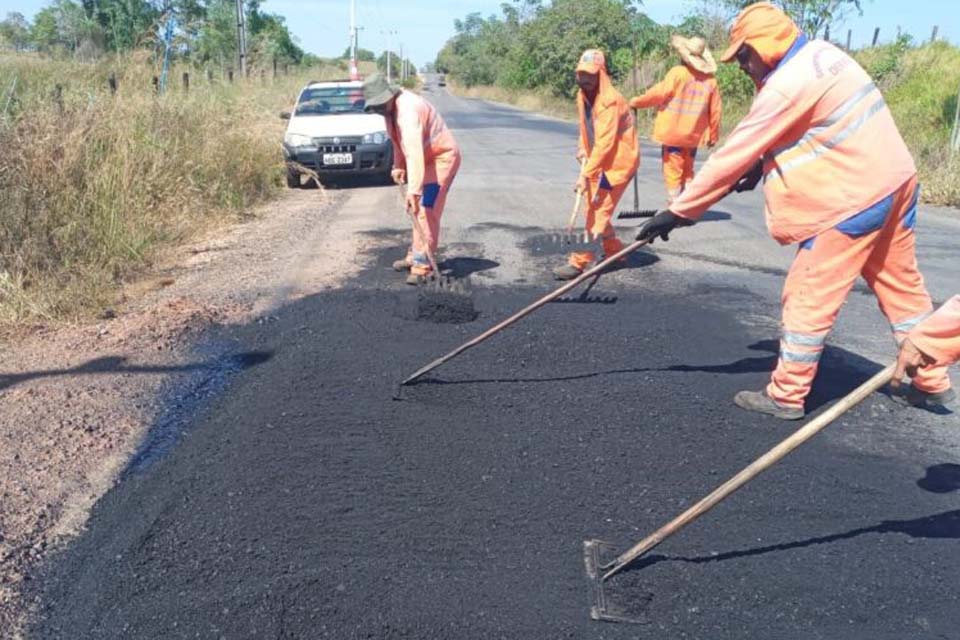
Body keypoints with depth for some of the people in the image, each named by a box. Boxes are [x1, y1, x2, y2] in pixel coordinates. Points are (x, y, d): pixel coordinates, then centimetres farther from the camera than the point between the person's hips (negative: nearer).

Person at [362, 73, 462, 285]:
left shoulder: (408, 109, -29)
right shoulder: (392, 108, 2)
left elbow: (414, 151, -38)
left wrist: (413, 190, -43)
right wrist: (398, 166, 0)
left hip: (442, 158, -10)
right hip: (428, 158, 10)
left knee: (426, 210, -14)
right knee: (419, 210, 15)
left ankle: (422, 265, -12)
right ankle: (415, 256, 26)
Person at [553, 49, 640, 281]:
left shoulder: (610, 101, -23)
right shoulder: (582, 96, 3)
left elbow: (605, 143, -28)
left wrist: (586, 173, -30)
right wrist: (583, 156, -2)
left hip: (618, 161, -9)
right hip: (600, 160, 9)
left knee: (598, 211, -9)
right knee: (596, 209, 14)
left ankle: (578, 262, -7)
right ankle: (615, 251, 30)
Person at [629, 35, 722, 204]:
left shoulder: (677, 73, -15)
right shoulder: (710, 80, -1)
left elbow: (658, 94, -13)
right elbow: (715, 111, 2)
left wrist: (637, 102, 3)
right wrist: (713, 135, 14)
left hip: (672, 132, -4)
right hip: (693, 135, 5)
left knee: (673, 173, 3)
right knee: (687, 173, 18)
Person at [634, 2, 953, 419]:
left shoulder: (788, 85, -20)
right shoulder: (823, 53, 9)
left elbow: (734, 155, -20)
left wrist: (679, 211, -16)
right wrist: (763, 163, 7)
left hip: (854, 198, -9)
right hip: (895, 181, 10)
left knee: (809, 296, 0)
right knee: (902, 286, 19)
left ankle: (786, 395, 9)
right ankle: (933, 383, 32)